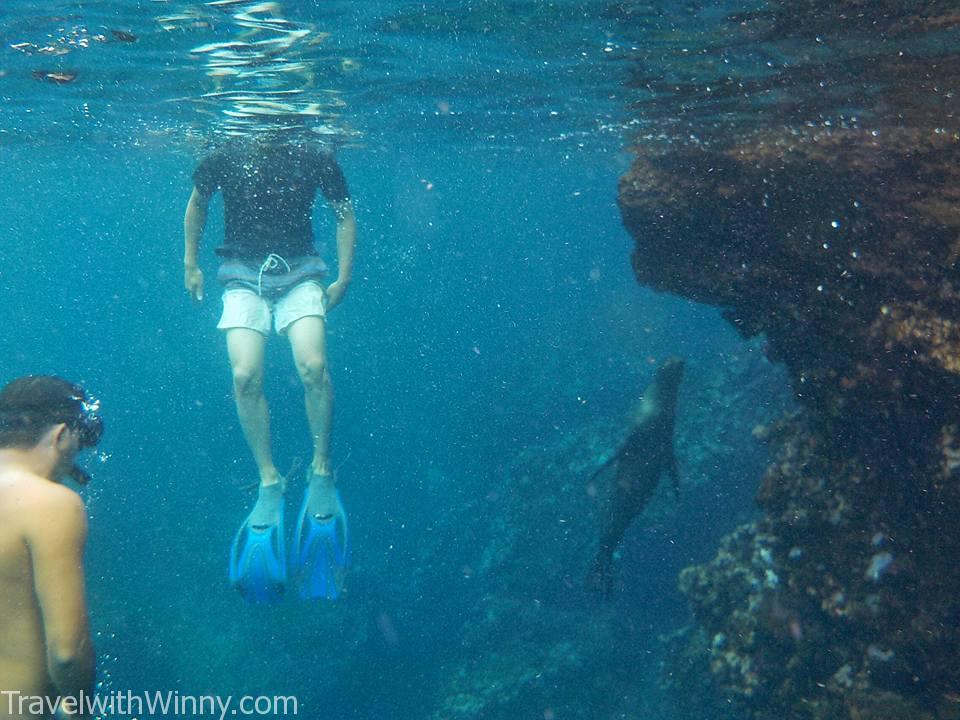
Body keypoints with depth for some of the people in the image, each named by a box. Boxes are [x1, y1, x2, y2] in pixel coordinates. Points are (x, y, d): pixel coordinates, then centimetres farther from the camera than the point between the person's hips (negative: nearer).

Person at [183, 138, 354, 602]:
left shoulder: (314, 160, -7)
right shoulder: (224, 159, -5)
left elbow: (344, 213, 6)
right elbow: (197, 205, 14)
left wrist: (343, 278, 4)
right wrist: (190, 263, 13)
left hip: (299, 272, -1)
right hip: (243, 275, 1)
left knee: (313, 366, -23)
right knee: (246, 376, -17)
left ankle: (322, 472, -4)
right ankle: (269, 481, -1)